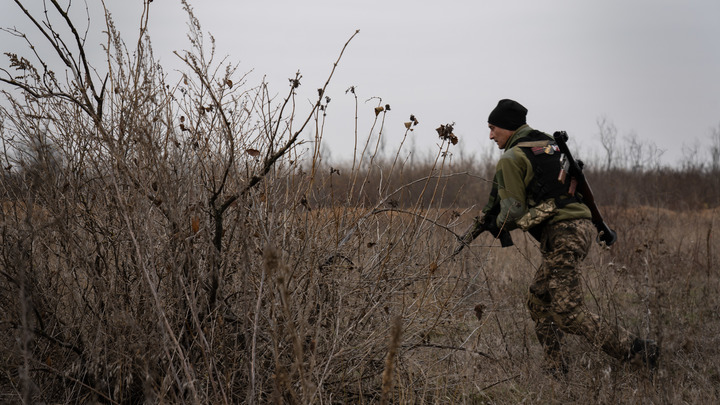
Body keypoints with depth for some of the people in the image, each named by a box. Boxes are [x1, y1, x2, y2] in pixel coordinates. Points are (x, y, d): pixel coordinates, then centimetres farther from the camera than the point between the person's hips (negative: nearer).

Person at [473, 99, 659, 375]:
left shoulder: (511, 158, -6)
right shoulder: (549, 145, 21)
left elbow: (513, 211, -10)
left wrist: (496, 226, 10)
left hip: (562, 235, -10)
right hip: (582, 226, 10)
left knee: (568, 313, -9)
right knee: (538, 301, 17)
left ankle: (636, 349, -12)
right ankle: (555, 370, 15)